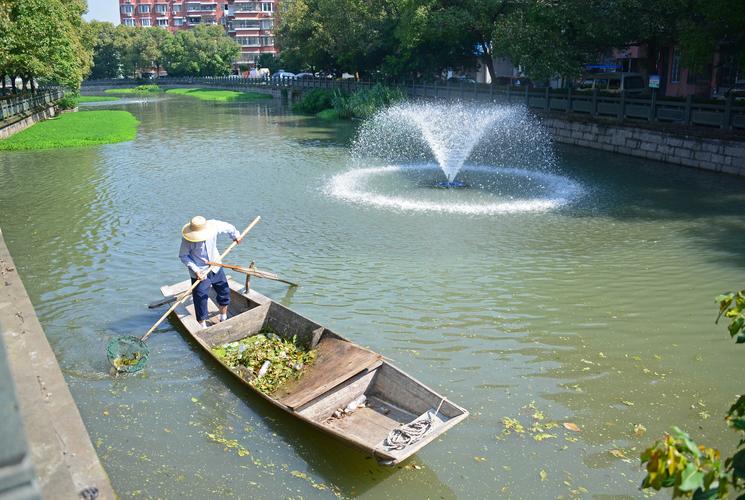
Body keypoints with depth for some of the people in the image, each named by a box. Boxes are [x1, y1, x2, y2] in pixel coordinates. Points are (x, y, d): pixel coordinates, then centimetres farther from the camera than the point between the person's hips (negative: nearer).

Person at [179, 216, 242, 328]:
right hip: (200, 272, -4)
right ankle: (203, 326, 18)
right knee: (201, 298, -1)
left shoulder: (214, 226, -18)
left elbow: (228, 227, 3)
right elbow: (183, 256, -16)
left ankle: (223, 318, 39)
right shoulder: (187, 239, -25)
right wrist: (195, 270, -24)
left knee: (224, 291, 17)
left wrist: (235, 235, 21)